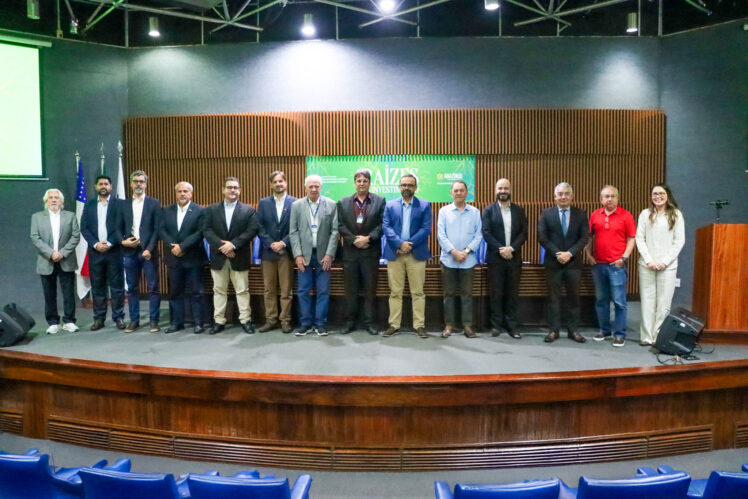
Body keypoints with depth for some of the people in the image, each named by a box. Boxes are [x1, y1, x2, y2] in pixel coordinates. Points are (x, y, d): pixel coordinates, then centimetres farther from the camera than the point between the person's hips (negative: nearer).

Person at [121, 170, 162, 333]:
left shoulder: (154, 203, 3)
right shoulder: (124, 204, 11)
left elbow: (157, 229, -3)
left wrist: (150, 249, -13)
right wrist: (123, 241, -7)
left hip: (148, 251, -3)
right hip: (129, 251, 3)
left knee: (153, 288, -1)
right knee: (131, 288, 7)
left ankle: (154, 320, 7)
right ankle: (134, 320, 16)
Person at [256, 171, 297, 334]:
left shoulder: (295, 203, 1)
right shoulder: (263, 203, 8)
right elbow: (260, 227, 3)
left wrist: (283, 243, -13)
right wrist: (270, 244, -9)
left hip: (286, 251, -2)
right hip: (268, 251, 2)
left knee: (286, 289, 2)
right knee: (269, 289, 7)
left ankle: (285, 320, 11)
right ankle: (271, 320, 15)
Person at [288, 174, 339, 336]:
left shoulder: (331, 205, 2)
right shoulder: (296, 205, 5)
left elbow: (334, 231, 0)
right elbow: (293, 232, 3)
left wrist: (329, 254, -8)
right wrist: (298, 255, -6)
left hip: (323, 255, -1)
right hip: (304, 255, 1)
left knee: (323, 291, 2)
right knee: (303, 291, 4)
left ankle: (320, 323, 13)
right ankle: (305, 323, 15)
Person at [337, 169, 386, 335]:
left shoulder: (380, 201, 4)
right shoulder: (343, 203, 9)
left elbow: (382, 224, -3)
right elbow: (340, 225, 1)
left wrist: (368, 238, -15)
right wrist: (354, 240, -11)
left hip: (371, 252, -1)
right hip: (350, 252, 1)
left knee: (370, 289, 4)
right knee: (350, 290, 7)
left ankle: (369, 322, 13)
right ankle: (350, 321, 16)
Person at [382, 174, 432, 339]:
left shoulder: (425, 206, 7)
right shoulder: (390, 205, 11)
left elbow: (426, 229, -3)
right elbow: (386, 227, 0)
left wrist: (410, 244, -13)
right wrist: (400, 243, -13)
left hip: (417, 254, -1)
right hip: (394, 253, 1)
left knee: (417, 292, 2)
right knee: (395, 292, 5)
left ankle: (419, 325, 9)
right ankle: (394, 325, 12)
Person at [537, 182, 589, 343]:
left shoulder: (580, 214, 4)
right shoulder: (546, 214, 2)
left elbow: (585, 238, -2)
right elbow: (542, 237, -4)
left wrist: (570, 253, -14)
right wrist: (557, 253, -14)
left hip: (573, 262, 1)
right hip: (553, 262, -1)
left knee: (573, 297, 7)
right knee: (553, 298, 4)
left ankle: (573, 329, 17)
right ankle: (553, 330, 12)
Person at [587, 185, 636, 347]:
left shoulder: (625, 216, -2)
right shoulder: (595, 215, 7)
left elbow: (631, 239, -2)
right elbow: (589, 236, 13)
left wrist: (624, 257, -10)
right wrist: (589, 254, 3)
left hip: (617, 265, -4)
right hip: (598, 264, 4)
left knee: (619, 301, -2)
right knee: (601, 300, 12)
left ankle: (619, 334, 7)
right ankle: (604, 329, 25)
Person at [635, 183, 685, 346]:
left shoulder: (676, 214, 7)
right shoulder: (645, 214, 8)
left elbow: (679, 241, 3)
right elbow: (639, 238, 4)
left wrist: (665, 261, -6)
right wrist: (649, 260, -6)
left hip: (667, 265, -1)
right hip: (647, 264, 1)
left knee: (664, 302, -2)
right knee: (647, 301, 1)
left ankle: (659, 337, 5)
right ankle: (646, 337, 6)